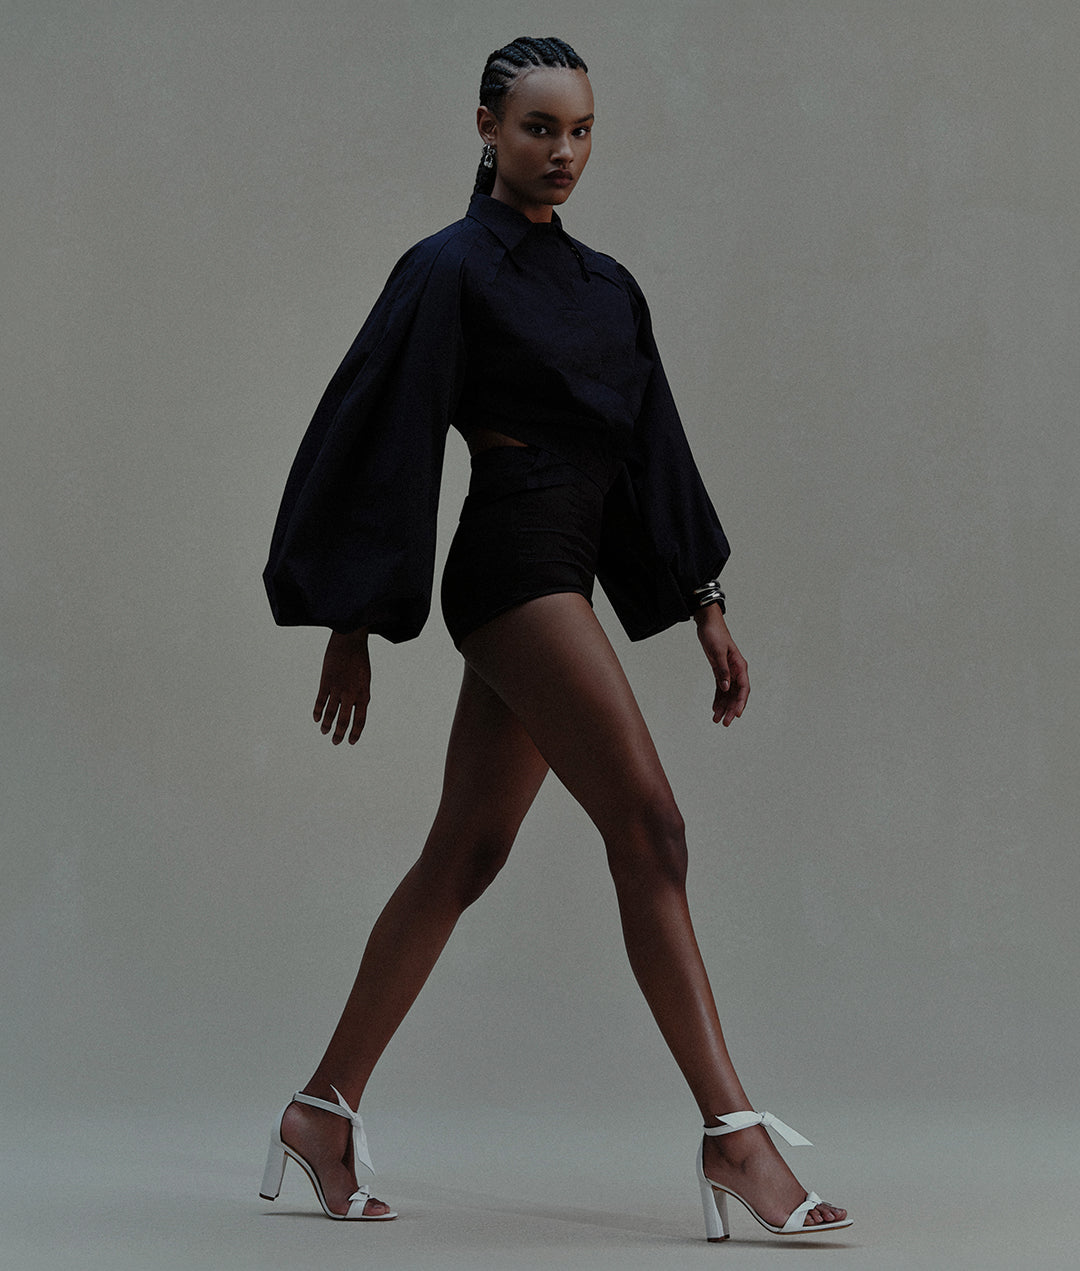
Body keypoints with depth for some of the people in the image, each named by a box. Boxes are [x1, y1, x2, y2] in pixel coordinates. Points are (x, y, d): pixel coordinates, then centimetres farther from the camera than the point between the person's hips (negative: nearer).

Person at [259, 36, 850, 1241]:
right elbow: (380, 435, -7)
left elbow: (652, 450, 18)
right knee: (649, 830, -15)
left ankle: (324, 1109, 19)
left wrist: (705, 603, 12)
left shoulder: (604, 284, 17)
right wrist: (350, 624, -8)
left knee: (464, 857, 10)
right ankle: (731, 1133, -14)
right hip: (511, 566, -8)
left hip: (558, 581, 8)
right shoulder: (449, 269, -6)